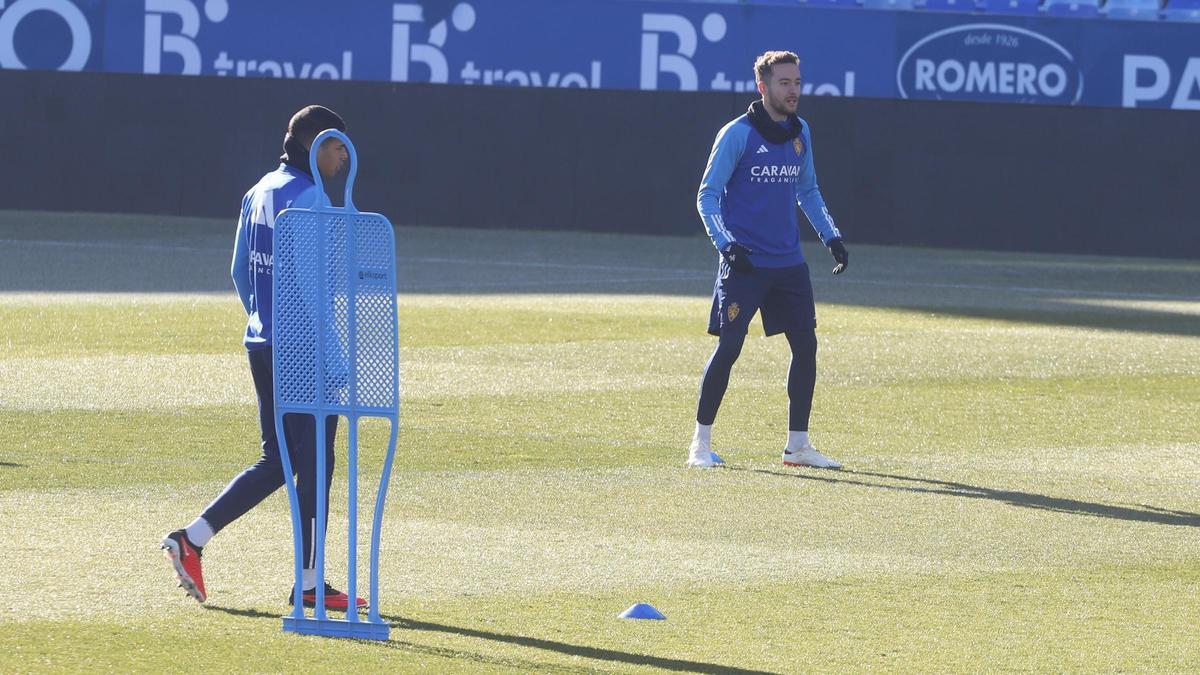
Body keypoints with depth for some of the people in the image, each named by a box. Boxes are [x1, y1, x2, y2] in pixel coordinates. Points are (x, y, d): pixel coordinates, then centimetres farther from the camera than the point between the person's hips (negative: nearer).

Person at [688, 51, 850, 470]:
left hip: (788, 263, 6)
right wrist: (726, 244, -22)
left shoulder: (800, 133, 10)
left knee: (806, 345, 4)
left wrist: (831, 236, 12)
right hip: (744, 263, -6)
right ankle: (701, 443, 1)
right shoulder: (737, 135, -9)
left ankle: (798, 446, 13)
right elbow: (707, 196, -9)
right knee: (728, 348, -9)